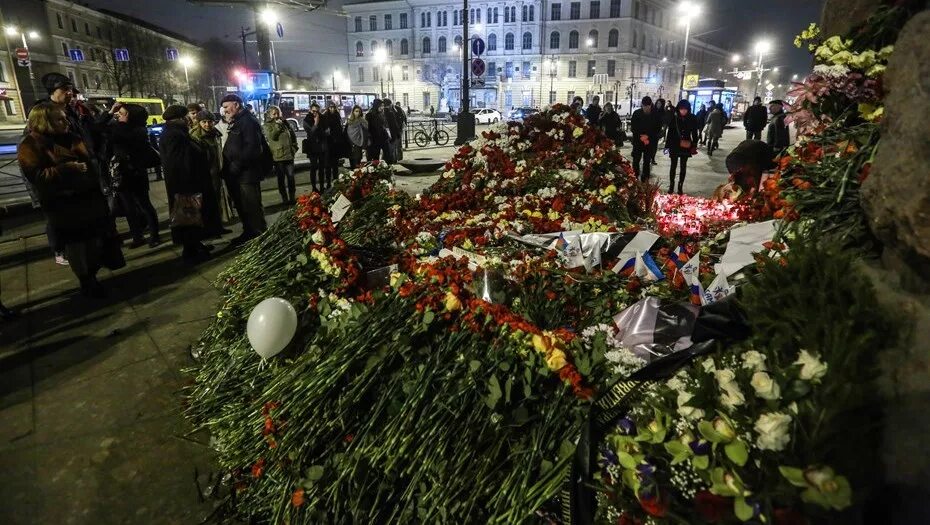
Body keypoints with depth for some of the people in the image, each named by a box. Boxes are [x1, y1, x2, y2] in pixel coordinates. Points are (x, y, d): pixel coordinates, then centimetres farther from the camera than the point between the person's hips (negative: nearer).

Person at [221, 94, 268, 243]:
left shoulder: (248, 121, -13)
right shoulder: (235, 122, 19)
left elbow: (252, 147, -23)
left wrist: (236, 165, -22)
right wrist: (228, 167, 13)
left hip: (247, 173, -10)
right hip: (236, 174, 10)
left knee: (252, 206, -5)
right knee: (241, 206, 16)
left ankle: (260, 234, 5)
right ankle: (248, 232, 28)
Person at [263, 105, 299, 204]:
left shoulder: (284, 123, 12)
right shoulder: (267, 125, 2)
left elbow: (293, 135, 19)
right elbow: (272, 136, -15)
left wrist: (294, 147, 10)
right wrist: (277, 125, -13)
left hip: (289, 154, 3)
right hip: (277, 156, -3)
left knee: (291, 177, 3)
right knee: (281, 178, 3)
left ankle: (292, 197, 14)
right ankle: (284, 199, 10)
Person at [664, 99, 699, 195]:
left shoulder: (692, 119, -3)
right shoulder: (674, 118, -4)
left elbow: (694, 133, 3)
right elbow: (669, 132, -1)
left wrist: (694, 146, 1)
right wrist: (667, 145, -3)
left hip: (686, 147, 1)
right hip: (674, 146, 0)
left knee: (683, 166, 7)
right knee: (673, 166, 6)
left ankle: (680, 186, 16)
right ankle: (671, 186, 16)